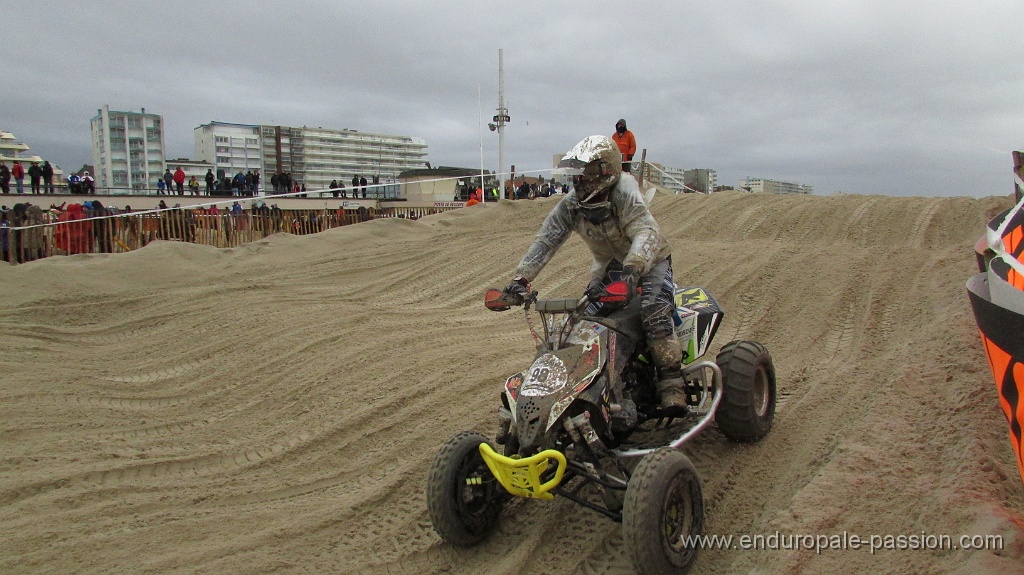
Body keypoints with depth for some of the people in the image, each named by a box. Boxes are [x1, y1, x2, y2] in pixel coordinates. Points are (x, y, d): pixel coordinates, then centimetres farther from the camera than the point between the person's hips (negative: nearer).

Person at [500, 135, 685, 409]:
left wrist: (631, 272, -59)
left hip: (651, 261, -6)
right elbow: (546, 240, -14)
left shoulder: (624, 191, -29)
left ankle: (672, 384, -22)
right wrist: (521, 278, -26)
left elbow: (647, 234, -42)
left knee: (654, 314, -29)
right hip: (609, 265, 6)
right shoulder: (571, 204, -12)